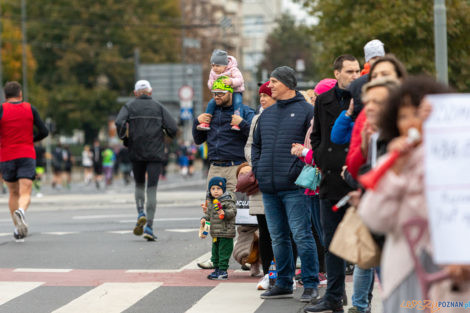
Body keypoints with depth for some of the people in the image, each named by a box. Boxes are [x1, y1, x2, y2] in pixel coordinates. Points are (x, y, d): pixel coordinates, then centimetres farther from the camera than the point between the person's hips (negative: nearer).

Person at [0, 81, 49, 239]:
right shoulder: (30, 109, 5)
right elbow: (44, 132, 5)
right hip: (27, 156, 0)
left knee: (13, 193, 15)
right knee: (25, 194, -9)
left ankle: (17, 227, 12)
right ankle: (21, 211, -40)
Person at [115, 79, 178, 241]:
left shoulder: (129, 106, 5)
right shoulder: (159, 107, 6)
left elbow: (120, 123, -14)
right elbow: (173, 128, -4)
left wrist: (124, 139, 3)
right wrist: (167, 133, 18)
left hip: (136, 153, 1)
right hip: (155, 154, -1)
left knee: (139, 185, 21)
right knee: (152, 189, -1)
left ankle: (141, 214, -2)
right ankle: (149, 227, -11)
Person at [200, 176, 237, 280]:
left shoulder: (228, 201, -11)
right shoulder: (210, 202, 13)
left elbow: (233, 211, -19)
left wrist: (224, 213, -34)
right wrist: (204, 219, 8)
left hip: (226, 233, -8)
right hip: (215, 234, 8)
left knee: (224, 252, -6)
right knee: (215, 251, 16)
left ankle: (223, 270, -1)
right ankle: (217, 269, 27)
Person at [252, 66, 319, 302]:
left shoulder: (306, 111, -3)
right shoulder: (267, 114, 18)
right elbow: (256, 144, 26)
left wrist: (301, 168, -15)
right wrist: (257, 169, 12)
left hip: (294, 186, -7)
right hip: (269, 188, 7)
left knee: (301, 235, -7)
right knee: (278, 237, 11)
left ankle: (310, 285, -1)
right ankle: (283, 283, 19)